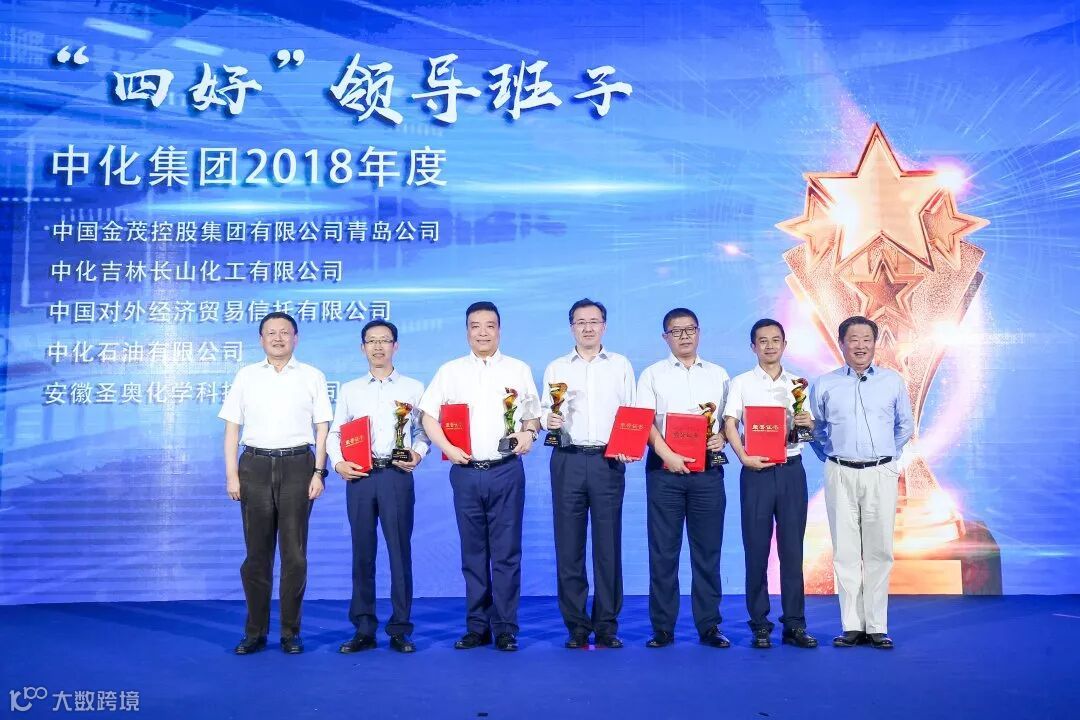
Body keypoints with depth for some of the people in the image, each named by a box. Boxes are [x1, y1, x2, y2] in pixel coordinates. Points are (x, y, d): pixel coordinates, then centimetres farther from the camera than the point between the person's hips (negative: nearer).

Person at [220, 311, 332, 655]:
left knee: (294, 553, 2)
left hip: (297, 465, -1)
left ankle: (290, 632, 13)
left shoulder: (312, 377, 7)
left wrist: (319, 472, -4)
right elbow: (232, 428, 8)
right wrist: (231, 474, 0)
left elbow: (322, 428, 5)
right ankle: (255, 632, 16)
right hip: (255, 465, 1)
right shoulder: (246, 375, 10)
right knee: (256, 553, 6)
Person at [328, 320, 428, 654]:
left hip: (397, 475, -2)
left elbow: (423, 431, 6)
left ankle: (400, 629, 10)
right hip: (359, 476, 2)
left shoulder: (414, 388, 9)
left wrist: (417, 454, -12)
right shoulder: (350, 390, 14)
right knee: (362, 552, 6)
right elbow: (334, 433, 13)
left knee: (400, 551, 0)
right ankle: (363, 629, 15)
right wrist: (338, 462, -3)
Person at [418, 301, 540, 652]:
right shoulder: (450, 371, 9)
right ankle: (476, 627, 17)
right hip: (466, 472, 1)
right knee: (473, 553, 8)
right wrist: (447, 448, -8)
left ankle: (505, 629, 10)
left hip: (506, 471, -1)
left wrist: (528, 433, -9)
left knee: (506, 553, 1)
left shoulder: (519, 370, 9)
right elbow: (428, 416, 5)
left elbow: (533, 415, 12)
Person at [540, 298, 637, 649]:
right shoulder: (556, 368, 13)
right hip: (567, 460, 1)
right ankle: (576, 626, 11)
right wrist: (548, 420, -13)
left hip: (608, 461, -1)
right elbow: (544, 411, 10)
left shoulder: (620, 365, 11)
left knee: (608, 545, 1)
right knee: (568, 545, 2)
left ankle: (606, 626, 11)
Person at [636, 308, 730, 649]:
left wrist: (723, 437, -7)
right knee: (663, 550, 1)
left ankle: (709, 625, 13)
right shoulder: (653, 374, 8)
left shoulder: (718, 374, 15)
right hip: (665, 468, -1)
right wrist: (667, 455, -14)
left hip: (708, 470, 2)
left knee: (707, 549, 4)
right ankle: (662, 627, 9)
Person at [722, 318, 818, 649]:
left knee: (792, 548, 4)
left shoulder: (798, 384, 13)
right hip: (757, 470, -2)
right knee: (757, 549, 2)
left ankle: (795, 624, 12)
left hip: (791, 469, 2)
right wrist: (744, 457, -20)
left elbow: (810, 428, 11)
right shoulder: (741, 383, 5)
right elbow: (729, 424, -5)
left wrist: (807, 423, -12)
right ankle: (760, 625, 9)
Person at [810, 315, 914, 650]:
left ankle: (877, 627, 9)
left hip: (881, 474, 0)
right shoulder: (824, 385, 7)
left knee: (879, 550, 1)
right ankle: (852, 626, 8)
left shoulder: (893, 381, 8)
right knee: (845, 551, 1)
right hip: (840, 475, 0)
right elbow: (815, 430, 16)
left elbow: (905, 427, 18)